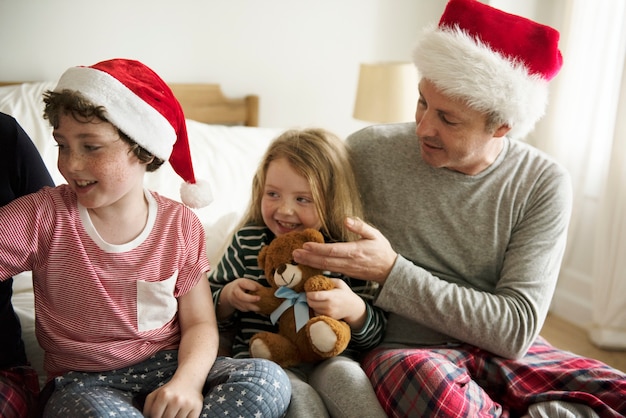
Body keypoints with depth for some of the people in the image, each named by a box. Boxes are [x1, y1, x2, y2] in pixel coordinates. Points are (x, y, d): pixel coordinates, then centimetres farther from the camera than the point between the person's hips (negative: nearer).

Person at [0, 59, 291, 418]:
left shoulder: (181, 224, -2)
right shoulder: (39, 217, -7)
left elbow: (200, 324, -2)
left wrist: (187, 380, -20)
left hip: (167, 367, 3)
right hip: (84, 383, -3)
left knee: (268, 380, -23)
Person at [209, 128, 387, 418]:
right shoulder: (248, 242, 3)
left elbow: (374, 335, 1)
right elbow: (209, 307, 15)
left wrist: (354, 309, -21)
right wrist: (228, 298, -8)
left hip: (329, 360, 0)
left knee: (346, 376, -31)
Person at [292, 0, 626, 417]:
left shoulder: (544, 184, -7)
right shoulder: (367, 152, -8)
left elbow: (517, 327, -13)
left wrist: (391, 273, -22)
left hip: (506, 351, 1)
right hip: (403, 350, 0)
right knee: (427, 378, -37)